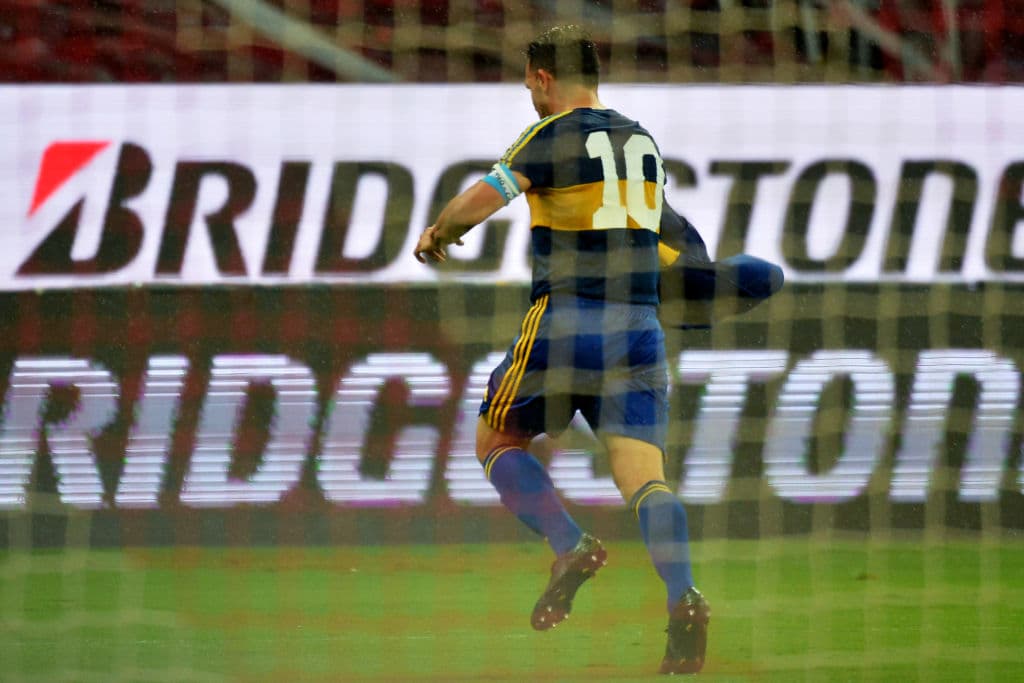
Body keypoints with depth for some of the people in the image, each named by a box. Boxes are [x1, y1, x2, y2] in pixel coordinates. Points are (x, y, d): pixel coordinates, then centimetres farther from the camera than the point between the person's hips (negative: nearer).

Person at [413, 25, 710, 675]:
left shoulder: (553, 138, -5)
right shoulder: (643, 142, 15)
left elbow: (480, 200, -13)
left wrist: (436, 235, 5)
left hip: (566, 322, -5)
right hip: (639, 325, 5)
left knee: (497, 440, 15)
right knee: (644, 472, -5)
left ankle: (572, 546, -7)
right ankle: (683, 596, -28)